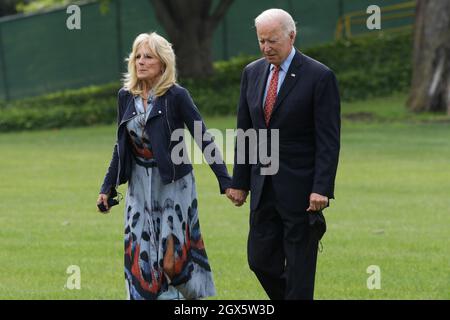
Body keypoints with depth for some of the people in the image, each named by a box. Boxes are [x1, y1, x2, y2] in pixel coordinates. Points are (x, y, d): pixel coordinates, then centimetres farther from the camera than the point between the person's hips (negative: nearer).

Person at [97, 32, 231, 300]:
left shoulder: (176, 96, -11)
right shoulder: (126, 96, 4)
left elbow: (203, 139, -10)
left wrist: (225, 181, -13)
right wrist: (108, 186, 14)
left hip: (174, 184, -5)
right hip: (140, 184, 5)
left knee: (172, 261, -7)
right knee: (141, 258, 0)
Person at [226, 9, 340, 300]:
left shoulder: (320, 77, -10)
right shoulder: (253, 73, 8)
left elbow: (329, 140, -12)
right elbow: (245, 131, 12)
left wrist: (322, 188, -18)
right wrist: (239, 182, 9)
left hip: (301, 188, -6)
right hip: (264, 188, 6)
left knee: (299, 268, -1)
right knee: (261, 260, 7)